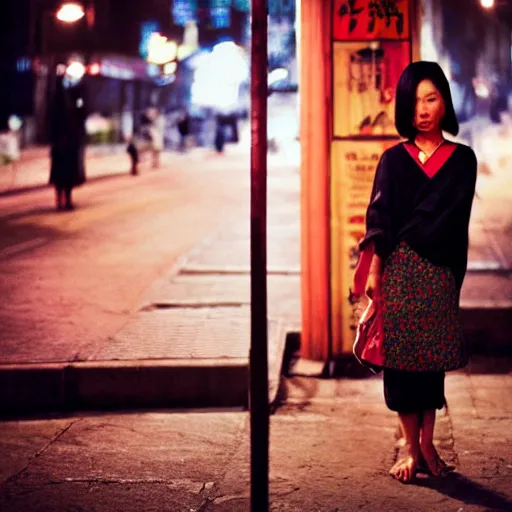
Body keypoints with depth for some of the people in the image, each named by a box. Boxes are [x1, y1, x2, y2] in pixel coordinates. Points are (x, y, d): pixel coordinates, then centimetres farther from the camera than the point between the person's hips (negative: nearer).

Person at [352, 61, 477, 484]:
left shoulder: (462, 159, 6)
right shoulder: (394, 160, 6)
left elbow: (450, 219, -3)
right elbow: (379, 219, -3)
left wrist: (404, 240, -10)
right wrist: (373, 270, -16)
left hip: (439, 273, 0)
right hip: (398, 272, 0)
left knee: (433, 358, 5)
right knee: (401, 358, 0)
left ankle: (428, 444, 17)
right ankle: (412, 449, 9)